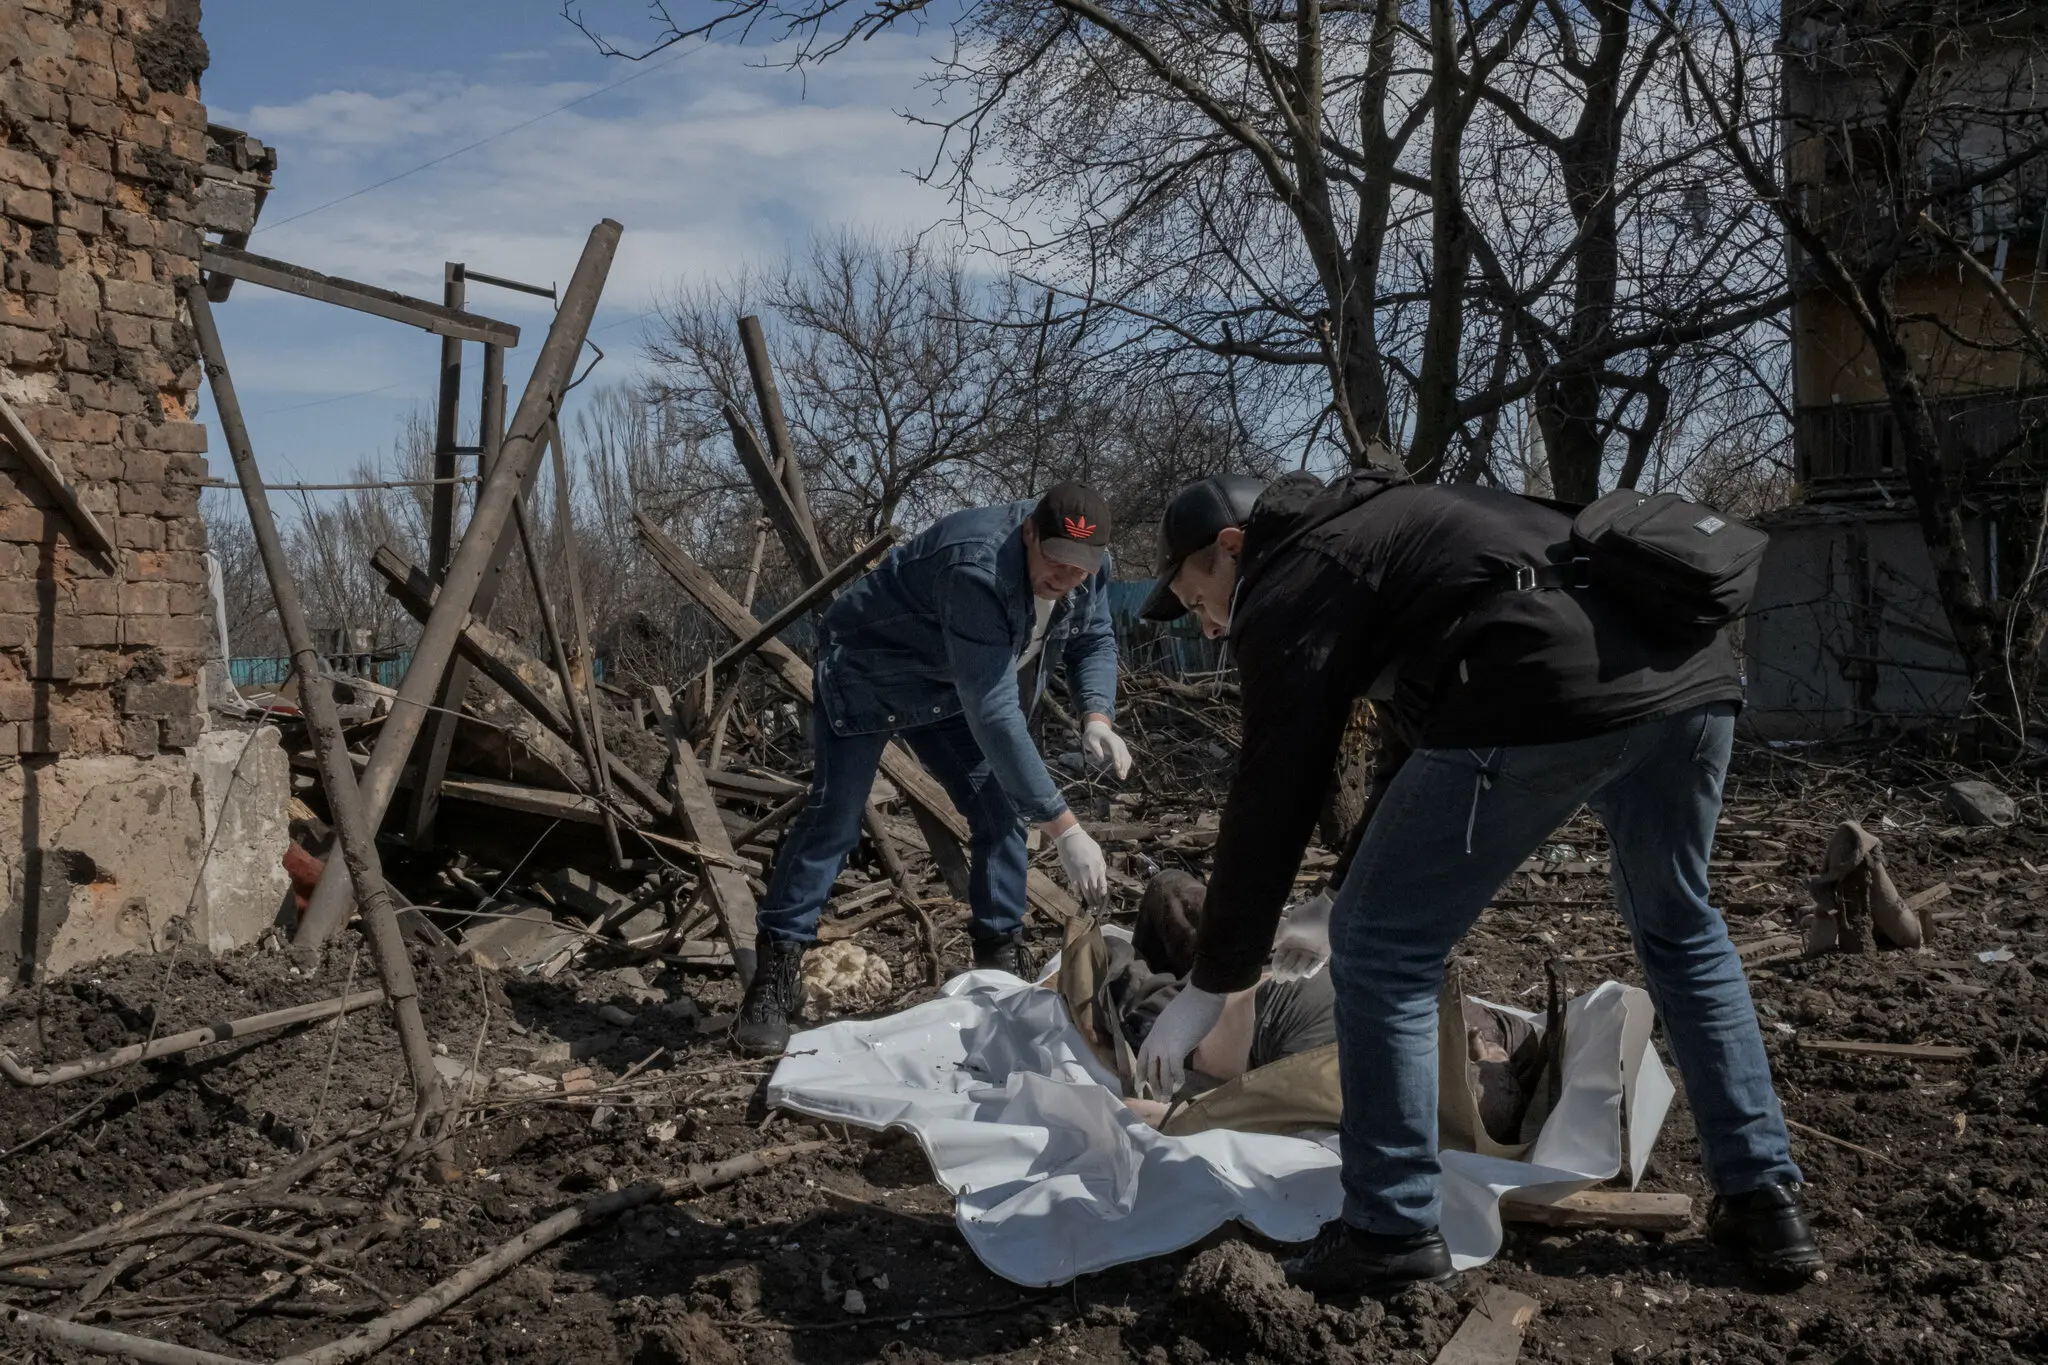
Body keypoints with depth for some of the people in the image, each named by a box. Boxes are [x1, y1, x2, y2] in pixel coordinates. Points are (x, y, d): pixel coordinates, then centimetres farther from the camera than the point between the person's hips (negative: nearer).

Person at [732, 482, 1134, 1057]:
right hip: (867, 671, -7)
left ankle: (1004, 961, 13)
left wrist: (1097, 716, -20)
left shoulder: (1087, 564, -16)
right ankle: (775, 976, -6)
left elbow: (1094, 641, 2)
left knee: (999, 812, 0)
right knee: (833, 817, -14)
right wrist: (1063, 827, -44)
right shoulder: (978, 568, -41)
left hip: (950, 688, 7)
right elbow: (992, 712, -44)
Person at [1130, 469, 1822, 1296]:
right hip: (1693, 672, 10)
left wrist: (1211, 985, 10)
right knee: (1680, 932, 29)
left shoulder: (1289, 586, 8)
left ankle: (1391, 1234, 12)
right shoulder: (1370, 530, 35)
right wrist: (1345, 895, 44)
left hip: (1549, 696, -10)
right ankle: (1765, 1204, 34)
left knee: (1380, 950, 5)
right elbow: (1417, 746, 40)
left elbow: (1273, 794, 3)